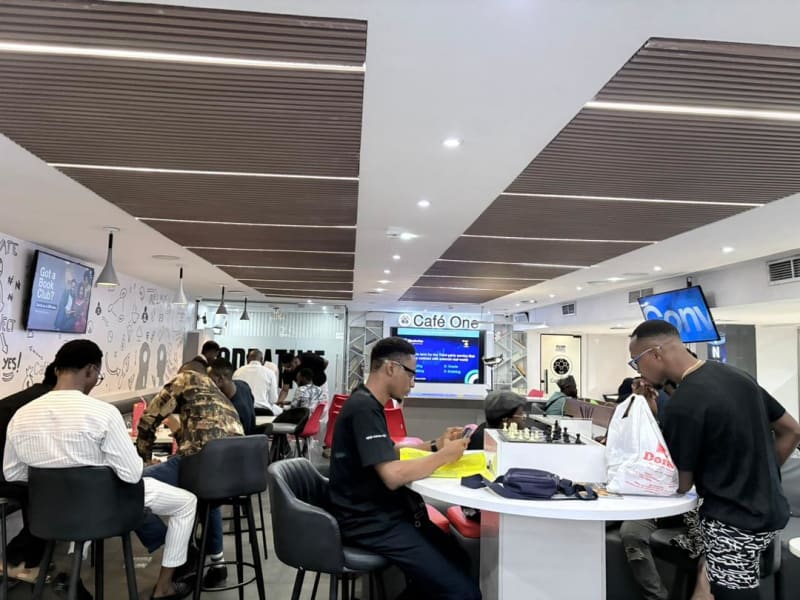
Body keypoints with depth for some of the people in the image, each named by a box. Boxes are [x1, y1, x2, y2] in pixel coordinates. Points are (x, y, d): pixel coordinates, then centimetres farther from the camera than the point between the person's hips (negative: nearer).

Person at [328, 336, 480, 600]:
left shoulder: (368, 403, 11)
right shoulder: (364, 408, -21)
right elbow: (393, 476, -28)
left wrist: (436, 445, 8)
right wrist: (444, 456, -15)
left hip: (384, 512, 10)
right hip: (372, 522, -10)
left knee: (459, 561, 9)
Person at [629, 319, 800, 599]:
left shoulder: (684, 404, -23)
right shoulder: (735, 374, 2)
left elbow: (680, 484, -14)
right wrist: (760, 476, 14)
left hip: (734, 522, -9)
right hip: (768, 509, 9)